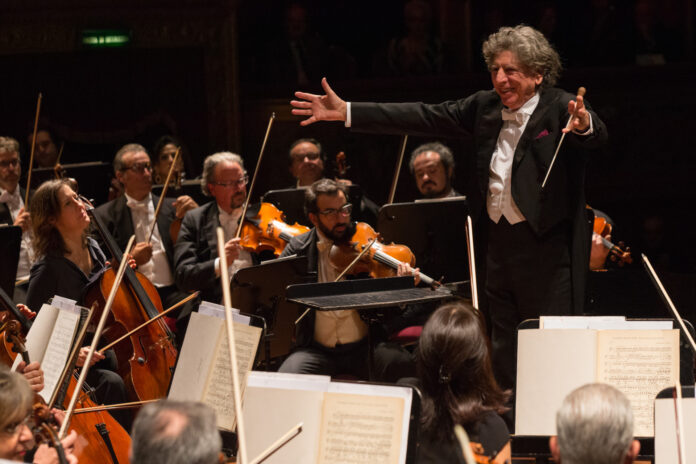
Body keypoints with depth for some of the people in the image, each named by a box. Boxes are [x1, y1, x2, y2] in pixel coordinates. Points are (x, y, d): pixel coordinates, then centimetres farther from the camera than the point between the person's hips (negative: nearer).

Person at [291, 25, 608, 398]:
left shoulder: (561, 108, -10)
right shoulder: (485, 106, 9)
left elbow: (597, 138, -28)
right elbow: (425, 118, 10)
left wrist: (584, 126, -54)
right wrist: (346, 113, 7)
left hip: (547, 248, -7)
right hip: (499, 245, 7)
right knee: (503, 354, 14)